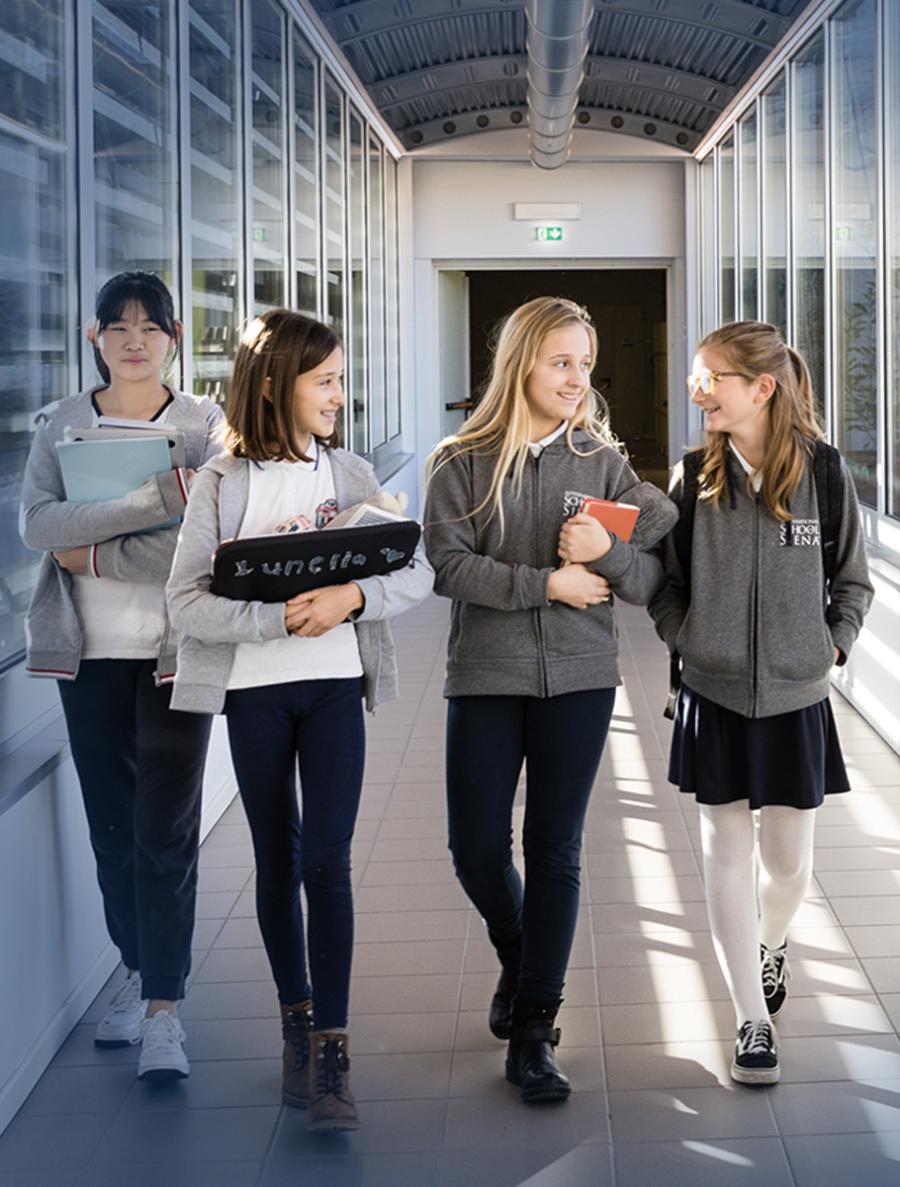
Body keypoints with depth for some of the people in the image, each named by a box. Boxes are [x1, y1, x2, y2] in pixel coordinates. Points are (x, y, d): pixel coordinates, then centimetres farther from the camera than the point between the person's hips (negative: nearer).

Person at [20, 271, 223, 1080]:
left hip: (174, 649, -3)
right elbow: (37, 524, -11)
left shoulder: (205, 425, -1)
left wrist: (89, 551, -13)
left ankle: (163, 1009, -2)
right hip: (89, 651, 3)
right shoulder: (63, 423, 6)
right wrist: (160, 498, -20)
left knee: (166, 828, -5)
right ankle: (140, 971, 28)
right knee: (112, 823, 11)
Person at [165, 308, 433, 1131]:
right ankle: (297, 1023, 26)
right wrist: (280, 616, -23)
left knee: (327, 861, -8)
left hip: (334, 685, 0)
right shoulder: (222, 482, -3)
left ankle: (330, 1052, -6)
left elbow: (417, 575, -1)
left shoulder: (351, 475, 4)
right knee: (278, 860, 11)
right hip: (253, 690, 0)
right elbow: (186, 602, -10)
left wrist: (353, 596, -20)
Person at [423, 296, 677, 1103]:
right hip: (485, 679, 0)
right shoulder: (462, 462, 0)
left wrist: (609, 552, -18)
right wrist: (547, 583, -14)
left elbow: (654, 579, 3)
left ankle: (533, 1030, 8)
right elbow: (447, 563, -11)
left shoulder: (602, 462, 5)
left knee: (555, 852, 1)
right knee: (477, 850, 2)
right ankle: (519, 961, 34)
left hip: (579, 679, 1)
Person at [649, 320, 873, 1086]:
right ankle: (754, 1023, 11)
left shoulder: (823, 471, -6)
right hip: (714, 697, 1)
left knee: (788, 861, 6)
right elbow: (662, 581, 7)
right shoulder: (695, 477, -2)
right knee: (728, 855, 2)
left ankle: (771, 943, 41)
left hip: (795, 699, -1)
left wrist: (831, 649, -5)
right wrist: (685, 642, -5)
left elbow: (853, 583, 5)